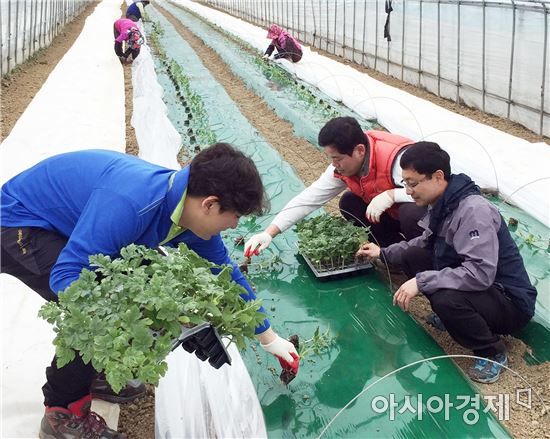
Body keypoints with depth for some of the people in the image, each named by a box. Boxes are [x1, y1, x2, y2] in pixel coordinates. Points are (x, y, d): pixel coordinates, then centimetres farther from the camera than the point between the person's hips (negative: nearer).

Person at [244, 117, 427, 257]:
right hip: (392, 215, 7)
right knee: (349, 203, -5)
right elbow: (308, 199, -11)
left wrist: (390, 194, -43)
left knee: (410, 213, -37)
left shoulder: (397, 158, -35)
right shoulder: (343, 166, -12)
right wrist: (268, 233, -17)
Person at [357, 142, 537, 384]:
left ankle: (493, 353, -9)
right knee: (412, 256, 0)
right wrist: (384, 253, 14)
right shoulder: (441, 205, 0)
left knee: (446, 299, -36)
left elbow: (480, 273, -36)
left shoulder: (474, 211, -27)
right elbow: (427, 243, 19)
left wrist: (421, 282, -32)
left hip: (510, 302, -8)